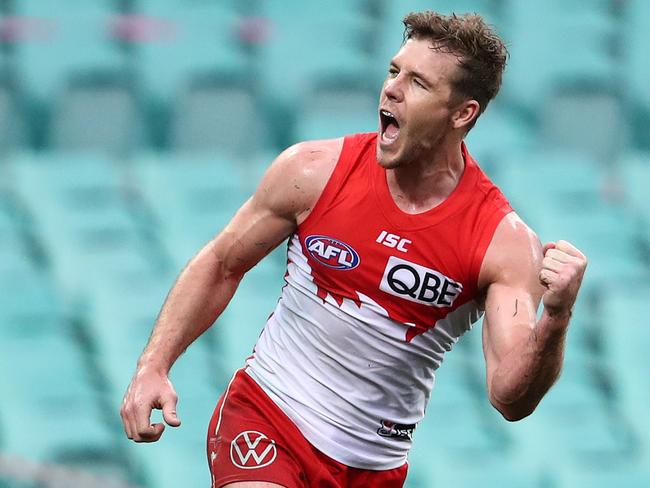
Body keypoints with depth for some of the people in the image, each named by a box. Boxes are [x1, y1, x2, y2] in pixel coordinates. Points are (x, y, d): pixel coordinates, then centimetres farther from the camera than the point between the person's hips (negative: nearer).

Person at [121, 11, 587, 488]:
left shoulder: (503, 242, -12)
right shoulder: (314, 171, -8)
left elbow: (510, 399, -18)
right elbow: (221, 265, 7)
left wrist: (554, 321, -36)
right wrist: (153, 366, -1)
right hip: (263, 414, -1)